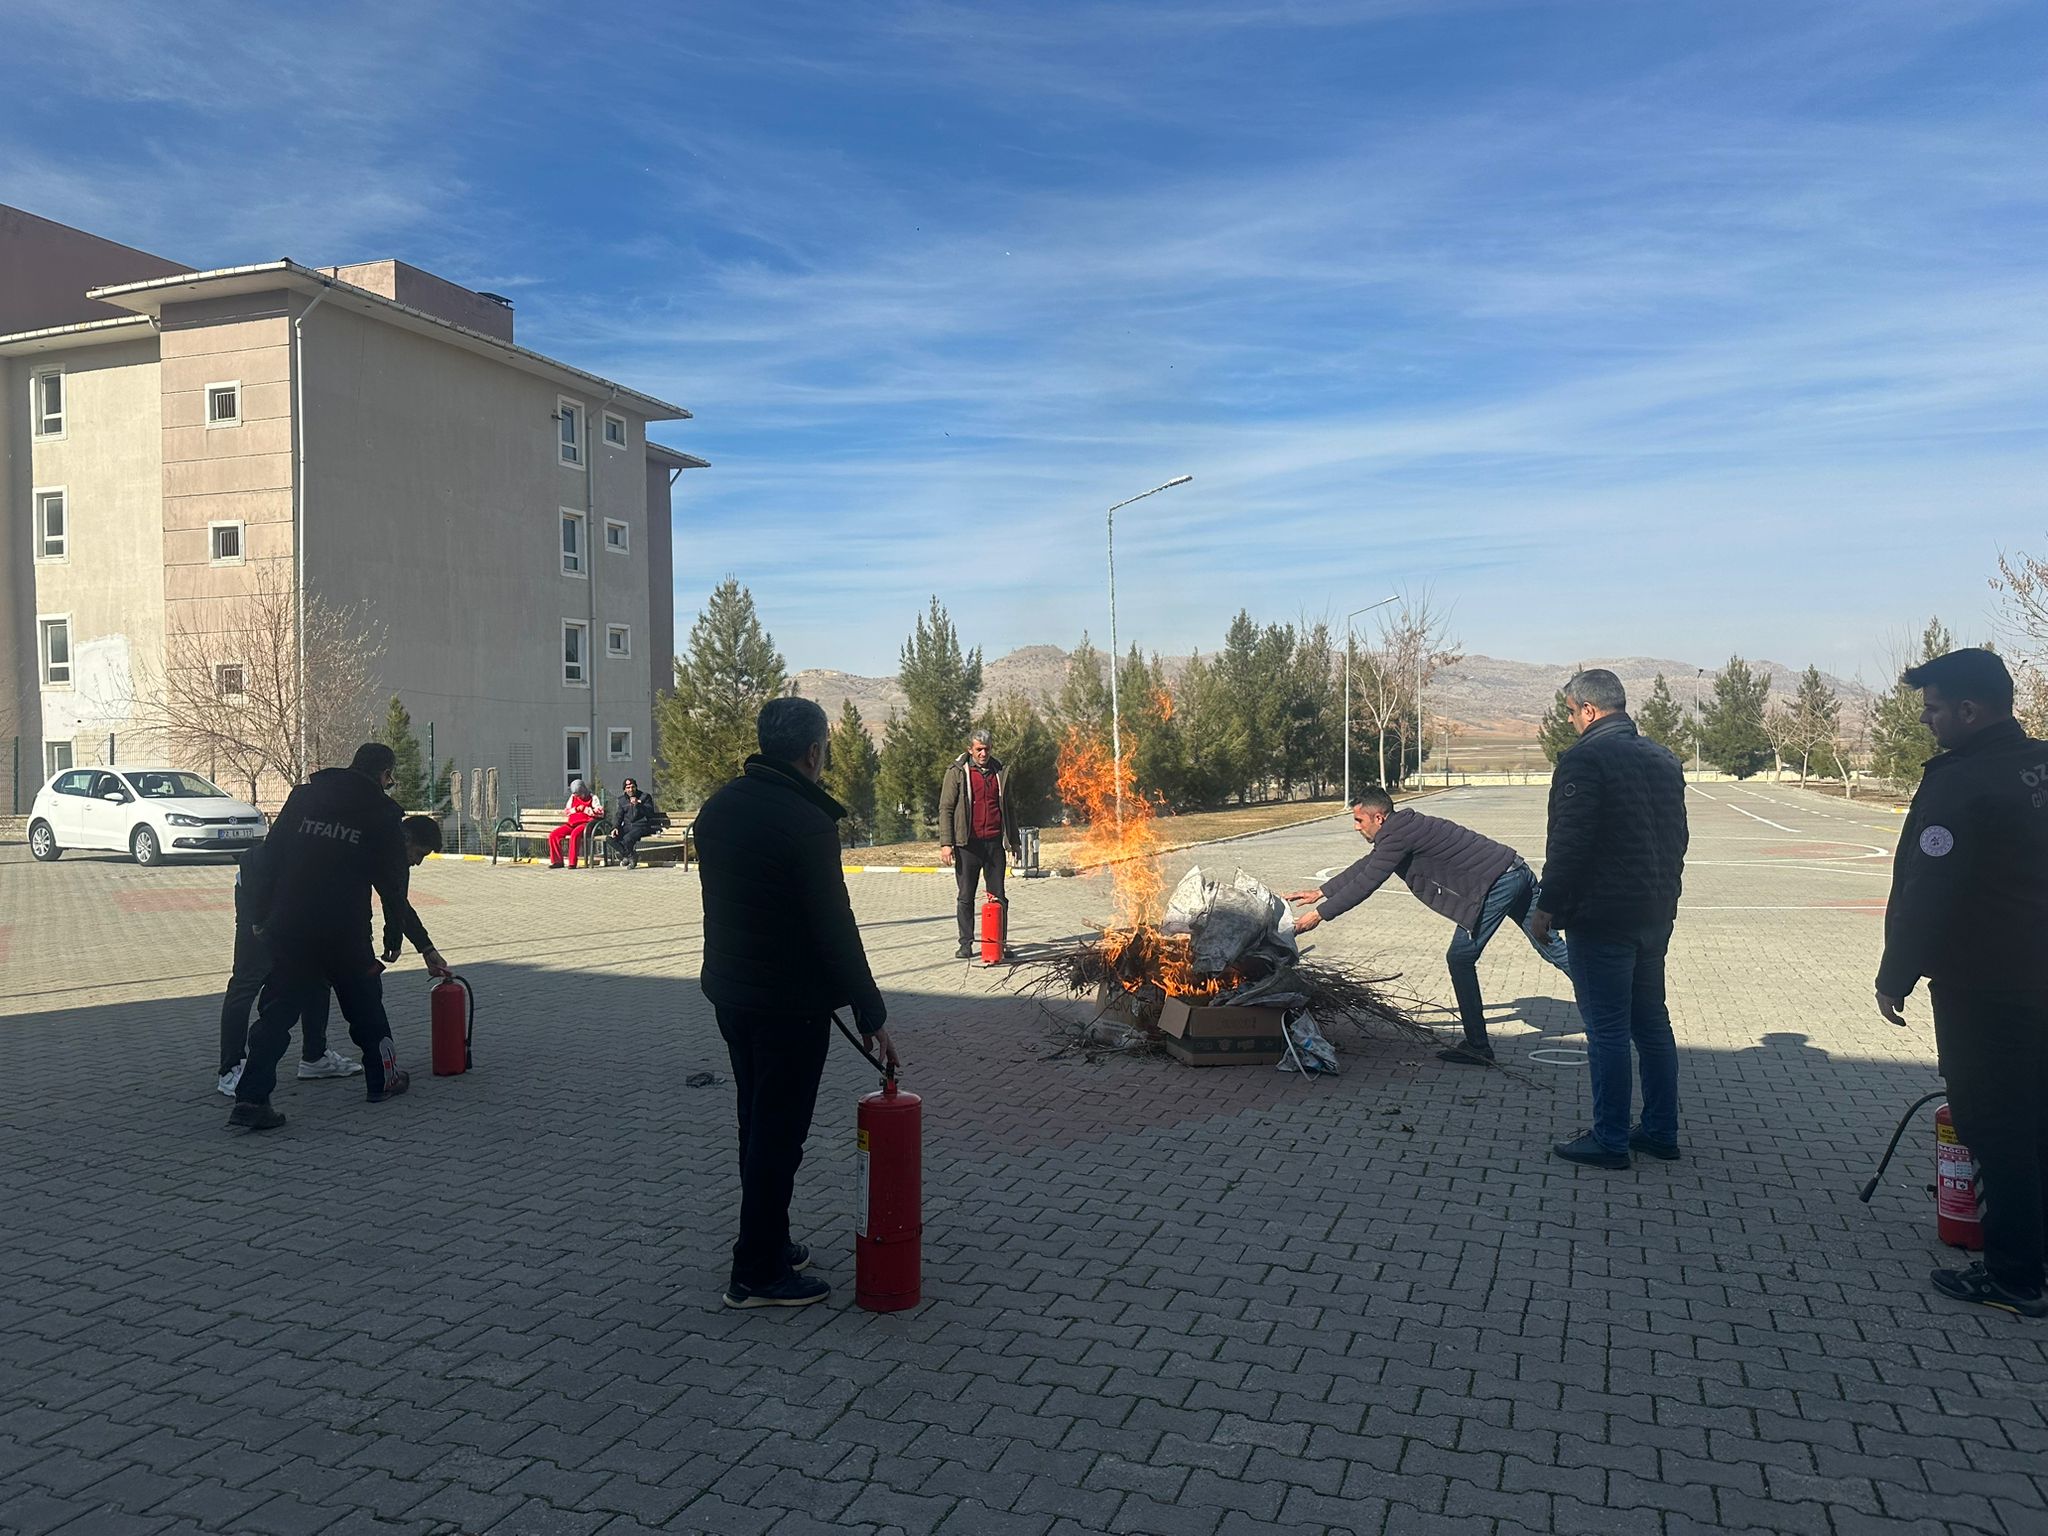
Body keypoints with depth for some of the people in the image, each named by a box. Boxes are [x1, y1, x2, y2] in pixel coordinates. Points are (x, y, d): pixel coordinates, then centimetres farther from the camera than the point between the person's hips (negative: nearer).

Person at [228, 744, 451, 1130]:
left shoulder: (303, 796, 9)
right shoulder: (382, 817, -1)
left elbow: (270, 855, 8)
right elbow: (393, 892, 2)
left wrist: (263, 917, 12)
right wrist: (393, 940, 14)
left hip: (289, 929, 3)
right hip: (345, 935, -2)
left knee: (276, 1013, 6)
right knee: (365, 1004, 17)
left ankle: (251, 1098, -4)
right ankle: (383, 1080, 29)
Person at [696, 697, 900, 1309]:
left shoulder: (718, 807, 6)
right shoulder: (807, 822, -21)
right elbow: (835, 929, -20)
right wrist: (871, 1014, -13)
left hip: (728, 990, 9)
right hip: (789, 1002, -9)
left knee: (757, 1122, 20)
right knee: (778, 1134, 2)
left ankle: (769, 1244, 33)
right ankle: (759, 1272, 11)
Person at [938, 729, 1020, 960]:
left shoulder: (999, 771, 11)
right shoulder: (957, 772, 0)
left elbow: (1007, 808, 20)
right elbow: (945, 809, -2)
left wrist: (1013, 841, 18)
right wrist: (946, 843, -9)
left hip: (994, 842, 3)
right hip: (968, 843, -3)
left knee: (999, 896, 5)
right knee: (966, 896, 3)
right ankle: (966, 944, 10)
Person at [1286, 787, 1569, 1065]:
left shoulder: (1398, 835, -14)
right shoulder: (1402, 828, 16)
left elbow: (1366, 882, -14)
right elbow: (1366, 865, 27)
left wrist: (1320, 915, -8)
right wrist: (1321, 892, 29)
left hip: (1496, 884, -10)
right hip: (1518, 873, 10)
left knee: (1460, 959, -3)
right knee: (1552, 948, 12)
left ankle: (1478, 1046, 2)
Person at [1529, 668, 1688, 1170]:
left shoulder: (1583, 759, -14)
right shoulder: (1663, 759, 12)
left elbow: (1569, 843, -19)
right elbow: (1677, 837, 17)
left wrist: (1548, 907, -12)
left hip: (1601, 920, -8)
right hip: (1656, 916, 9)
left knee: (1607, 1031, -2)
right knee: (1652, 1024, 16)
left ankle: (1610, 1140, 5)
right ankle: (1661, 1131, 24)